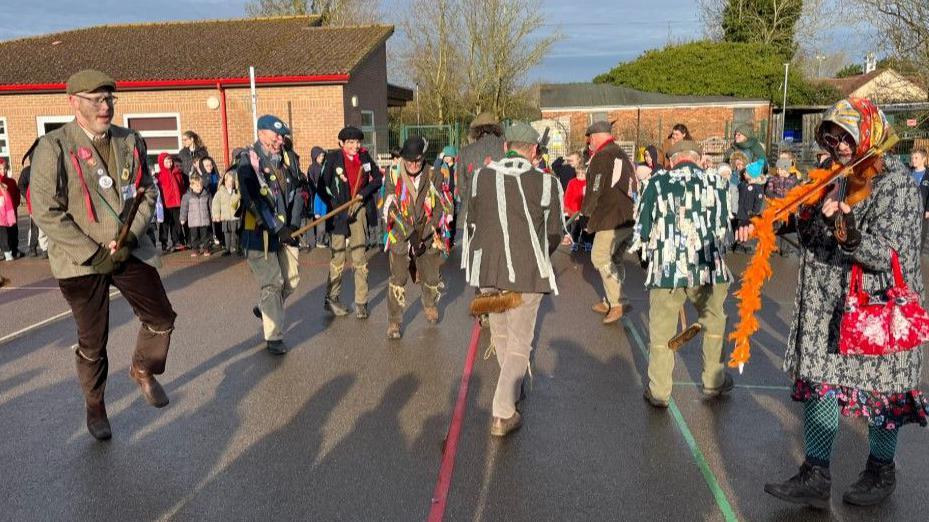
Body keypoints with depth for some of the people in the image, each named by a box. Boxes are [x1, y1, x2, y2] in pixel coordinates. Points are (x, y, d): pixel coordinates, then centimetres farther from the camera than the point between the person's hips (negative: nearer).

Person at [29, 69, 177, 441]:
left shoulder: (130, 142, 3)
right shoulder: (53, 148, -10)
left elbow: (148, 194, 6)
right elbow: (46, 212, -13)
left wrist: (130, 238, -8)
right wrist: (93, 254, -15)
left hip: (129, 251, 3)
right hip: (82, 259, -3)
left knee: (162, 319, 3)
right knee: (92, 343, 8)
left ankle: (143, 370, 33)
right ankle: (94, 406, 32)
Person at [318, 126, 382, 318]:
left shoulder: (364, 157, 2)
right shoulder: (333, 158, -7)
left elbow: (377, 179, 12)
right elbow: (322, 187, -6)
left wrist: (362, 195, -4)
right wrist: (339, 209, -10)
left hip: (359, 209, 3)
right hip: (338, 212, -3)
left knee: (360, 258, 4)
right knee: (337, 258, 1)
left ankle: (361, 302, 11)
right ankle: (331, 299, 16)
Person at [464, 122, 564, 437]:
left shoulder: (481, 176, 2)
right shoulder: (546, 183, -8)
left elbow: (472, 222, 9)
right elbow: (554, 233, 1)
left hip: (486, 268, 4)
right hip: (527, 270, -4)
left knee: (499, 331, 23)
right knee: (519, 341, 7)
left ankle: (513, 388, 43)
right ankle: (502, 415, 5)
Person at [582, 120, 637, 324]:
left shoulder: (601, 157, -10)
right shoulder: (623, 156, 19)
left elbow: (594, 191, -12)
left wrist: (587, 216, 0)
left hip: (610, 220, -9)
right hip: (630, 218, 9)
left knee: (600, 258, -3)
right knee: (614, 260, 16)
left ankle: (616, 304, -7)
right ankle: (610, 302, 22)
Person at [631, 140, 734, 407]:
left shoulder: (657, 183, 0)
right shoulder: (717, 182, 2)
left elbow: (641, 228, 2)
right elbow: (724, 228, 6)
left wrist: (648, 254, 20)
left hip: (665, 268, -1)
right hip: (708, 267, 1)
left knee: (661, 331, 11)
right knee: (713, 324, 24)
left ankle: (658, 392, 19)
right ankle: (713, 382, 36)